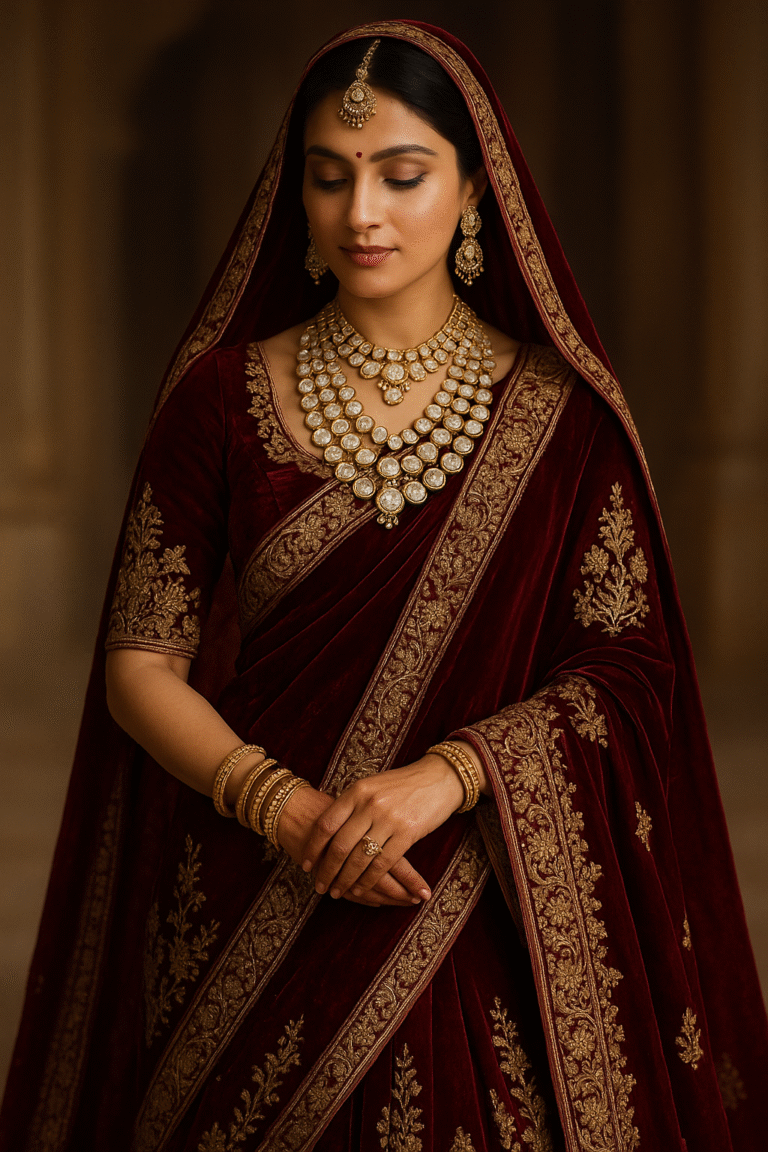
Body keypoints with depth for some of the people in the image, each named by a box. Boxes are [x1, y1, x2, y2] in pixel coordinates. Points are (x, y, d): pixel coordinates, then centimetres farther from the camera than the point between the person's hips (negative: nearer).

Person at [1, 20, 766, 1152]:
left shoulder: (558, 410, 0)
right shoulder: (222, 396, 1)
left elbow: (631, 668, -4)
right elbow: (139, 665, 0)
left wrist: (446, 776, -19)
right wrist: (281, 805, -17)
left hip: (484, 933, 0)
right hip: (248, 934, 1)